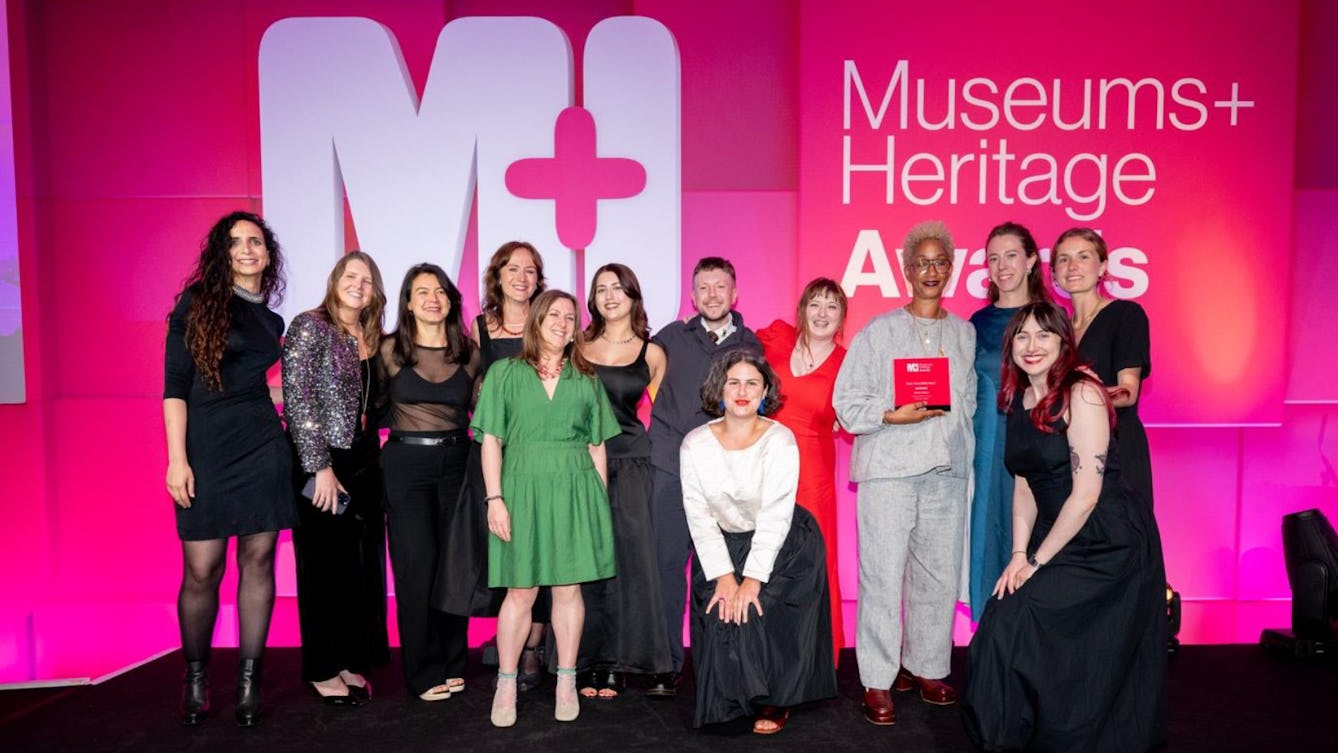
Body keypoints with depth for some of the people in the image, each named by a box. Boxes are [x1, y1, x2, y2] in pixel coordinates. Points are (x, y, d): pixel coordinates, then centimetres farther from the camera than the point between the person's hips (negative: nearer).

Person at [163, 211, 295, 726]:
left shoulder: (272, 321, 14)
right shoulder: (197, 302, 0)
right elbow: (175, 386, -5)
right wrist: (177, 459, -11)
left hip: (262, 449, 4)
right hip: (205, 452, -4)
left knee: (257, 561, 4)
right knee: (202, 571, -2)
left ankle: (248, 680, 14)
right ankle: (195, 678, 20)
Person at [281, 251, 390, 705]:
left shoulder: (371, 339, 12)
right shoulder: (310, 327, -7)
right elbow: (297, 399, -14)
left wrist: (376, 464, 8)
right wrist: (320, 466, -18)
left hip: (364, 463, 6)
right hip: (322, 466, -6)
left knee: (362, 565, 10)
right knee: (325, 565, 3)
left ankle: (351, 659, 23)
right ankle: (321, 669, 17)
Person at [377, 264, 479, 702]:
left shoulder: (470, 353, 5)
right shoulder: (390, 350, -1)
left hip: (456, 462, 3)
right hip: (406, 464, -2)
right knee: (417, 566, -1)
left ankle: (452, 663, 22)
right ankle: (425, 672, 13)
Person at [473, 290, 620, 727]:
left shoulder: (586, 379, 12)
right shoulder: (506, 373, 5)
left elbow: (597, 446, 12)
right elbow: (490, 440, 0)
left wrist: (601, 500, 6)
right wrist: (495, 498, -8)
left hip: (576, 491, 2)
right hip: (524, 489, -2)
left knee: (568, 588, 5)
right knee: (521, 591, 0)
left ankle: (566, 683, 16)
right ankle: (506, 685, 13)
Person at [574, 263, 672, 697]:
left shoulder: (652, 354, 7)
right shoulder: (578, 347, 8)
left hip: (630, 465, 0)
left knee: (626, 559, -2)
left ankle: (615, 663, 11)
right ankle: (585, 663, 13)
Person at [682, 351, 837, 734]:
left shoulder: (780, 440, -16)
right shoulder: (695, 444, -8)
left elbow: (775, 516, -19)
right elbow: (698, 515, -8)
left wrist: (753, 579, -23)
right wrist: (722, 575, -16)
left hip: (783, 545, -3)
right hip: (722, 544, 3)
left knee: (757, 612, -18)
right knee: (719, 613, -13)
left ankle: (773, 701, 6)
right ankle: (730, 699, 12)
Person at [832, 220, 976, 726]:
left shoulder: (965, 334, 14)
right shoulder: (878, 332, 4)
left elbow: (970, 400, 16)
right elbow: (847, 401, 0)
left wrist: (961, 452, 8)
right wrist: (893, 415, -13)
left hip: (947, 474, 3)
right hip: (888, 471, -3)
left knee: (939, 575, 7)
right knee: (883, 576, -3)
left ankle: (928, 668, 24)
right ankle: (878, 682, 7)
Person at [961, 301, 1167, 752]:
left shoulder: (1081, 393, -14)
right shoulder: (1018, 399, 8)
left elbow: (1086, 493, -18)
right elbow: (1025, 486, 9)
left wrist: (1037, 561, -12)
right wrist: (1019, 555, -2)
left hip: (1109, 544, -6)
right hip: (1058, 539, 6)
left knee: (1017, 622, -13)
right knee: (1003, 619, -6)